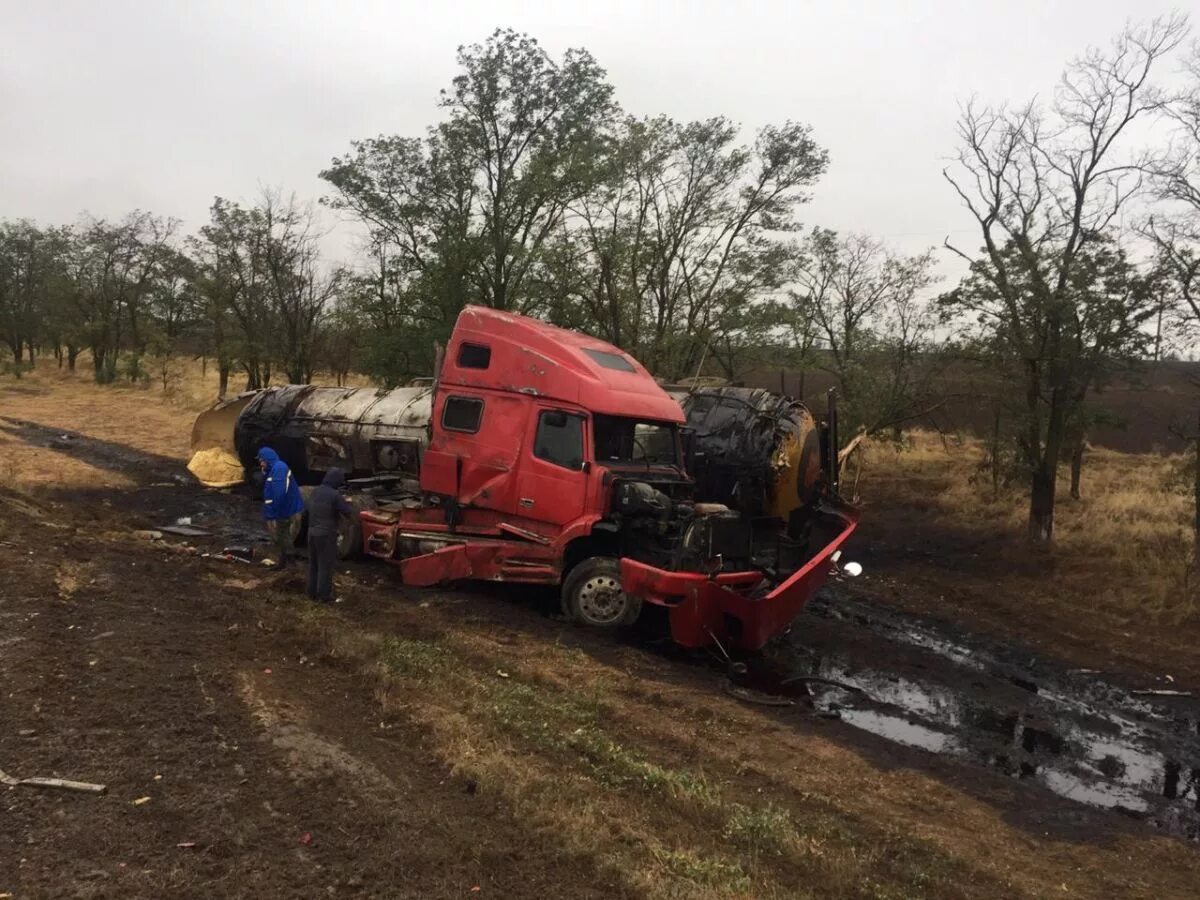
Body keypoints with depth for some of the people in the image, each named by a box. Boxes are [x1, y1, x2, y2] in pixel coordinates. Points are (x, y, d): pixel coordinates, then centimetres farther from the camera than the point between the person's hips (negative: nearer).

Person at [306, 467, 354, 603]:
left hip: (312, 532, 7)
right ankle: (324, 595, 6)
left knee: (313, 564, 16)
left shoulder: (314, 492, 8)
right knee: (326, 565, 1)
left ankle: (312, 593, 24)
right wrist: (346, 503, 10)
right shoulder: (335, 495, -17)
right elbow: (348, 513, -11)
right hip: (326, 534, -7)